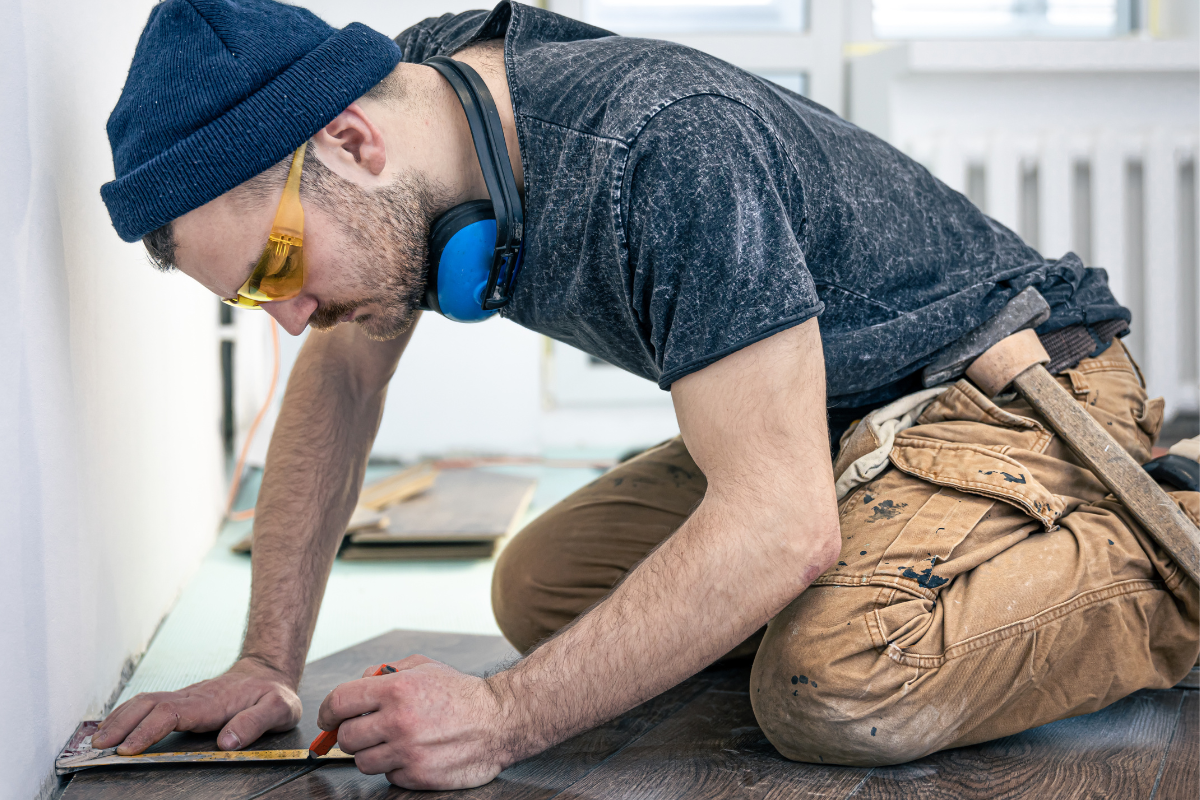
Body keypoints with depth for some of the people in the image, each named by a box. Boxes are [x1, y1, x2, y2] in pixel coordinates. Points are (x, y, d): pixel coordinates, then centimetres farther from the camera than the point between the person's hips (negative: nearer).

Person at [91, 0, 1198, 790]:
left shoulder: (659, 151, -33)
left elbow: (782, 521, -35)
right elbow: (340, 374, 5)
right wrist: (268, 663, -1)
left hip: (1012, 389, -8)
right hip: (839, 424, 9)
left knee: (839, 693, -33)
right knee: (541, 588, 0)